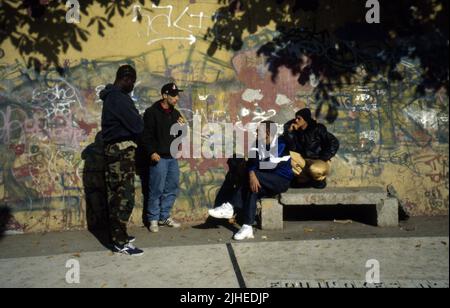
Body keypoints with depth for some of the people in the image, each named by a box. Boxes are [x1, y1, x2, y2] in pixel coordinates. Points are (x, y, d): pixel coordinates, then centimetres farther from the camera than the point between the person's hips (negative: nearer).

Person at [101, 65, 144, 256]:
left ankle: (117, 235, 23)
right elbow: (138, 126, -15)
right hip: (122, 151, -10)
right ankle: (120, 242, -2)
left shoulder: (110, 97, 17)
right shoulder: (120, 98, -15)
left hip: (113, 149, 10)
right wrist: (138, 119, 5)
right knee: (125, 196, -7)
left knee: (115, 195, 14)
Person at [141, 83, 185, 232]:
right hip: (159, 157, -7)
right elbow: (146, 135, -11)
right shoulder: (152, 112, -7)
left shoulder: (175, 113, 13)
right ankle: (153, 219, 10)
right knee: (156, 190, -2)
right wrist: (151, 152, -21)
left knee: (172, 189, 11)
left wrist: (182, 127, -4)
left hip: (173, 157, 7)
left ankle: (164, 217, 23)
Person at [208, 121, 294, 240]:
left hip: (282, 181, -6)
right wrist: (252, 175, -29)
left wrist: (254, 172, -7)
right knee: (252, 191, -25)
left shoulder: (281, 144, -14)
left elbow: (272, 164, -22)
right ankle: (247, 228, -27)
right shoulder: (259, 143, 5)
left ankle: (230, 207, -23)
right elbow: (251, 161, -8)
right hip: (266, 182, 6)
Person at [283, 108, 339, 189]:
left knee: (314, 169, -38)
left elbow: (334, 143, -14)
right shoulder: (297, 131, 2)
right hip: (305, 161, 5)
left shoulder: (318, 129, -11)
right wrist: (289, 132, -18)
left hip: (320, 161, -5)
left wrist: (323, 158, -16)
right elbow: (293, 148, -9)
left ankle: (319, 179, -1)